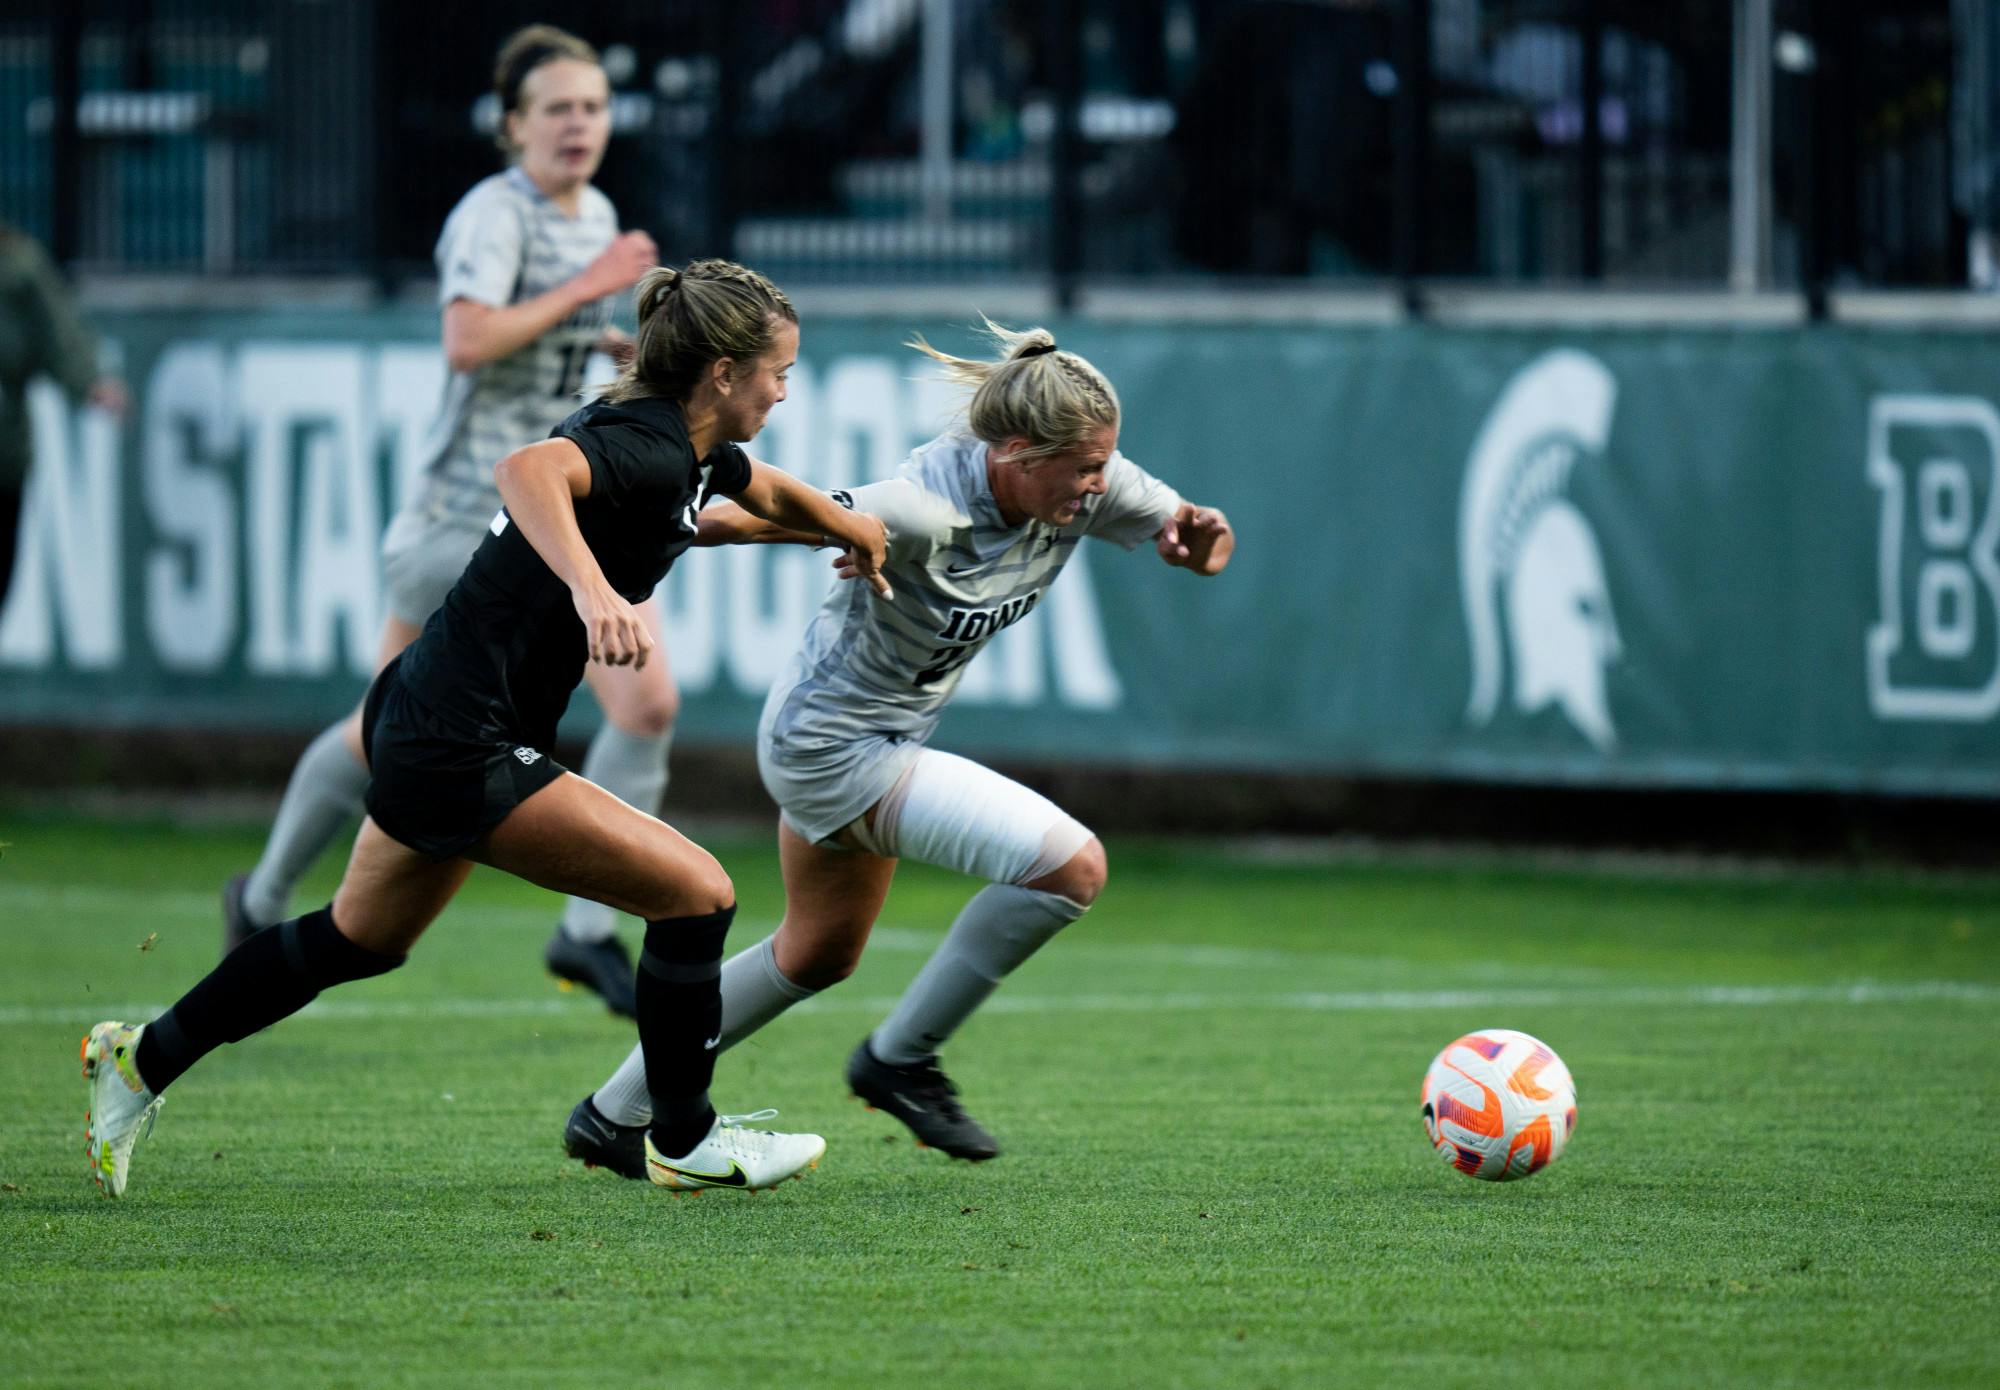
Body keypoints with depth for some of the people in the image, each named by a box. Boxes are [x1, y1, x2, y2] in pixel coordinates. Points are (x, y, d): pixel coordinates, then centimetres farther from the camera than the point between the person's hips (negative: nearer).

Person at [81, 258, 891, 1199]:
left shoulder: (693, 450, 8)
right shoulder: (645, 447, -22)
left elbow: (769, 492, 32)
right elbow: (529, 470, -44)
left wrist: (860, 532, 39)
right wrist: (589, 585, -57)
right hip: (459, 750, -11)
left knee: (359, 941, 26)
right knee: (695, 893, -7)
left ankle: (143, 1060, 37)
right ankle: (683, 1141, 8)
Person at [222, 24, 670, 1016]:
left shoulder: (596, 217, 10)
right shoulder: (493, 215, -15)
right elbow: (467, 340, -31)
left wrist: (615, 343, 9)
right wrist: (587, 289, -25)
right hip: (472, 509, -7)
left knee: (648, 701, -11)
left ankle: (588, 932, -3)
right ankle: (263, 902, 25)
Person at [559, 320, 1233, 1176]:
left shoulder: (1088, 488, -11)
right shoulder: (926, 510, -33)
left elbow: (1189, 537, 0)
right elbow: (751, 519, -29)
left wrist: (1202, 536, -22)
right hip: (832, 746, -10)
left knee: (819, 954, 27)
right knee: (1070, 865, -19)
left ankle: (612, 1116, 40)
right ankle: (901, 1058, -2)